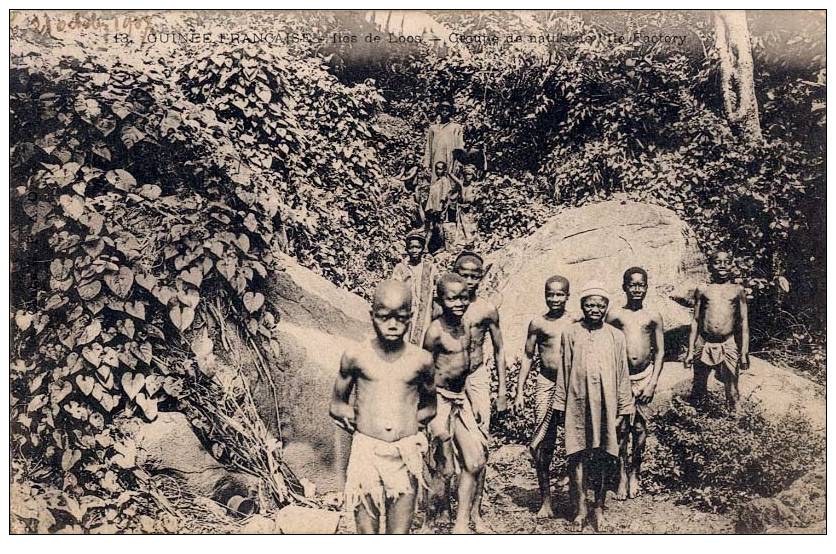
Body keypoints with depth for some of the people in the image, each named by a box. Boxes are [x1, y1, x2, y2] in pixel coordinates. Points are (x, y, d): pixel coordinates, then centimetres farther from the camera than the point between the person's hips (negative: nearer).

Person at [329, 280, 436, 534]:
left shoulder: (421, 360, 1)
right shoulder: (354, 356, -1)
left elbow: (430, 407, 17)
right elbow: (336, 405, 10)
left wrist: (411, 422, 3)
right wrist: (359, 420, -2)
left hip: (406, 458, 1)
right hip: (365, 454, -1)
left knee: (399, 533, 6)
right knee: (367, 534, 4)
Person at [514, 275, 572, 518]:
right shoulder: (537, 323, 6)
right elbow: (528, 357, 10)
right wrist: (520, 391, 6)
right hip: (546, 384, 0)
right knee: (544, 444, -1)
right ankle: (545, 499, 12)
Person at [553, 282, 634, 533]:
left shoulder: (615, 336, 4)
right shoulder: (570, 333, 2)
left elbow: (623, 376, 6)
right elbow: (563, 372, 5)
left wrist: (624, 411, 5)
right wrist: (560, 406, 5)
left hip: (605, 404, 1)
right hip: (578, 404, 0)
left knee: (601, 459, 7)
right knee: (576, 457, 1)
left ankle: (598, 509, 20)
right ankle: (580, 509, 14)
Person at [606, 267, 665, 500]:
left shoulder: (653, 317, 5)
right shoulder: (614, 315, 3)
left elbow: (660, 352, 6)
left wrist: (652, 383, -3)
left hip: (644, 376, 1)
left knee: (640, 427, 5)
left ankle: (635, 473, 21)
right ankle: (622, 476, 7)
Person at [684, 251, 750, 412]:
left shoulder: (738, 290, 6)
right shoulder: (702, 290, 6)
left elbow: (744, 323, 6)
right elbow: (695, 321, 8)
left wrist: (744, 353, 1)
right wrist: (690, 351, 4)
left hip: (729, 346, 0)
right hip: (704, 345, 0)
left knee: (731, 392, 6)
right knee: (698, 389, 9)